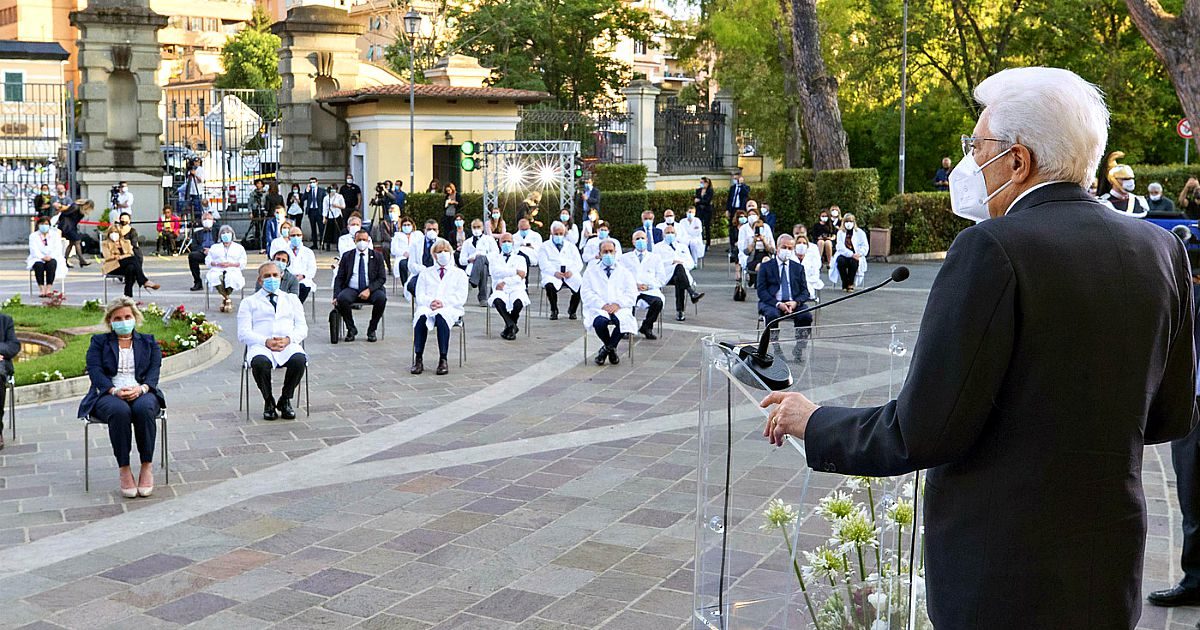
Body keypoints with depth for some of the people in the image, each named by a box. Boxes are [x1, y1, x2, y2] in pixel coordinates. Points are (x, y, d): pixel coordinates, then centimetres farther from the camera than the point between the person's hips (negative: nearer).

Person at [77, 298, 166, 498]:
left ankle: (147, 466, -28)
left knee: (144, 408, -37)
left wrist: (141, 388, -18)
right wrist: (115, 391, -19)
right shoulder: (99, 342, 18)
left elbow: (154, 372, 6)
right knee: (119, 411, -38)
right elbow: (95, 372, 1)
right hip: (108, 395, -1)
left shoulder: (149, 342, 21)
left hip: (141, 393, 1)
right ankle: (124, 470, -31)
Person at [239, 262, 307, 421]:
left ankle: (285, 400, -9)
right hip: (260, 346, -1)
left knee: (299, 360, -35)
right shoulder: (249, 302, 19)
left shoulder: (292, 299, 26)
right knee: (260, 362, -38)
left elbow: (302, 327, 13)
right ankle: (268, 402, -10)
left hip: (288, 344, 1)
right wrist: (266, 342, -14)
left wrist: (288, 339, -10)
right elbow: (243, 333, 5)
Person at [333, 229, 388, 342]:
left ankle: (371, 330, -11)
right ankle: (351, 329, -7)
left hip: (371, 290, 0)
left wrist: (369, 290, -17)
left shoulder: (377, 256, 8)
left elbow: (382, 278, 1)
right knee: (342, 299, -33)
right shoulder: (347, 256, 10)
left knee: (381, 298, -33)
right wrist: (336, 296, -11)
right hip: (351, 289, 1)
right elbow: (339, 278, 6)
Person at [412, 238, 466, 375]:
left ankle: (443, 360, -40)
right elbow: (419, 296, 13)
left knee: (442, 316, -39)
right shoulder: (425, 274, 26)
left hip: (450, 309, -2)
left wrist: (443, 302, -12)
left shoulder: (459, 273, 20)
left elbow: (461, 298, 6)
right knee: (421, 316, -36)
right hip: (428, 307, 2)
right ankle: (418, 359, -37)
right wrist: (430, 302, -11)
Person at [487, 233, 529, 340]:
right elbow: (495, 272, -4)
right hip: (500, 290, 0)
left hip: (517, 289, 0)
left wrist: (505, 282, -13)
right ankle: (512, 326, -24)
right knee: (497, 300, -37)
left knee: (518, 302, -36)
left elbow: (522, 275, -1)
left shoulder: (519, 258, 19)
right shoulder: (494, 257, 19)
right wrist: (515, 271, -6)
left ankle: (509, 327, -11)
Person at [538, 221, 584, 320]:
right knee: (550, 286, -36)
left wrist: (572, 271, -12)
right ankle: (554, 311, -10)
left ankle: (572, 311, -4)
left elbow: (578, 263, 11)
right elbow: (543, 264, 0)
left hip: (570, 274, 2)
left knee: (581, 285, -29)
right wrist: (554, 272, -19)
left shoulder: (571, 247, 23)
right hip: (552, 275, -2)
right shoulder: (544, 247, 15)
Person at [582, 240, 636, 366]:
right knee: (600, 322, -36)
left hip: (620, 308, 1)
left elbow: (632, 295, 9)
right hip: (597, 308, -1)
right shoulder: (591, 271, 18)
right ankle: (612, 349, -5)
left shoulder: (625, 273, 21)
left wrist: (618, 304, -11)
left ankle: (606, 348, -7)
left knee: (623, 321, -35)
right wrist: (602, 305, -12)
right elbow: (587, 294, 5)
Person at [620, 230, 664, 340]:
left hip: (650, 290, 1)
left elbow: (660, 278, 14)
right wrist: (635, 284, -8)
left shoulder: (655, 258, 22)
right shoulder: (624, 258, 21)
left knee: (658, 302, -34)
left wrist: (649, 285, -6)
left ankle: (646, 327, -9)